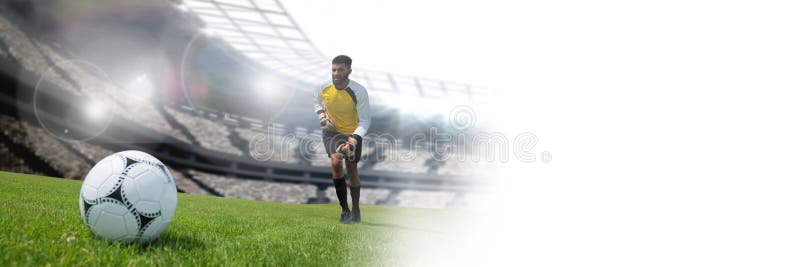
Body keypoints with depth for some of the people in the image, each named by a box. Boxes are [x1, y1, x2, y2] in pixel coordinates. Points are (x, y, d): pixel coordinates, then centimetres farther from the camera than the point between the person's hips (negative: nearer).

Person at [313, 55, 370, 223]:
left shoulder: (359, 92, -24)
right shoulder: (323, 88, -16)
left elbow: (364, 121, -19)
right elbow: (317, 102, 11)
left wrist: (354, 140, -33)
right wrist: (322, 117, -7)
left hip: (352, 133, -1)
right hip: (331, 131, 1)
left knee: (352, 171, 5)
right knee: (336, 162, -21)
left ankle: (356, 210, 26)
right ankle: (344, 210, -10)